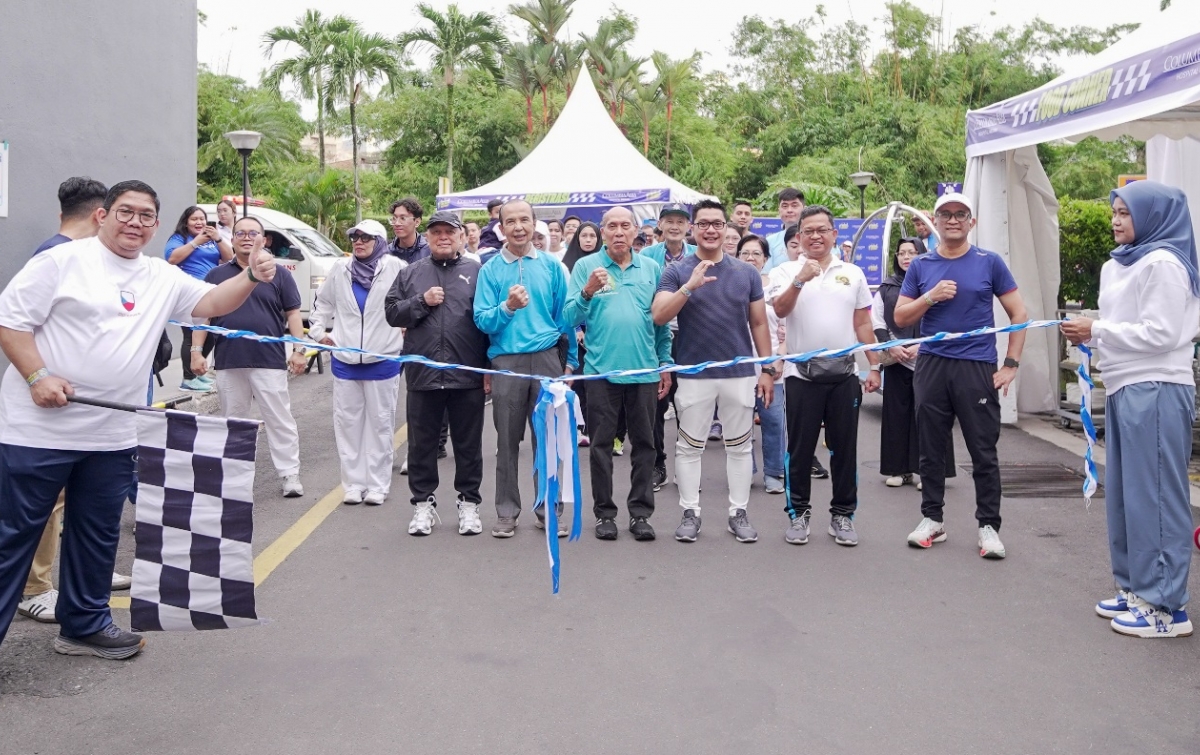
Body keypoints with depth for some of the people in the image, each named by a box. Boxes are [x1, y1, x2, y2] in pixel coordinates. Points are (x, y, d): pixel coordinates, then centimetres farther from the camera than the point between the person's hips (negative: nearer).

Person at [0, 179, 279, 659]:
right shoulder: (61, 261, -6)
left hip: (112, 435, 6)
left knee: (98, 533, 15)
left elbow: (212, 303, 8)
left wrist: (251, 279, -11)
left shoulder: (163, 278, 11)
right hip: (39, 429, -6)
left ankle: (84, 624, 30)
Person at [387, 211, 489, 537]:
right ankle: (423, 502, 21)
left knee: (469, 443, 8)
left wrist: (490, 368, -4)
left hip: (467, 375, -2)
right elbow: (392, 314, 7)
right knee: (422, 443, 8)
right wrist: (422, 301, -9)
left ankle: (468, 502, 20)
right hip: (423, 373, 2)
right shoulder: (411, 273, 11)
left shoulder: (477, 272, 4)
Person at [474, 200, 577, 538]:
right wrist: (507, 307, -20)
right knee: (508, 441, 7)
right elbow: (482, 320, -3)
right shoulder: (490, 270, 3)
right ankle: (507, 512, 18)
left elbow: (565, 317, 8)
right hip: (506, 361, 0)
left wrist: (570, 361, 7)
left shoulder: (552, 266, 6)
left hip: (547, 358, 1)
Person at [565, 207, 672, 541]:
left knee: (644, 444, 7)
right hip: (602, 370, -2)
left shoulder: (652, 268, 8)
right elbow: (570, 318, -6)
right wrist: (588, 291, -22)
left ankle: (640, 513, 16)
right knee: (602, 444, 5)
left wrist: (666, 363, 9)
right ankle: (604, 513, 16)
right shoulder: (586, 266, 1)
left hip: (645, 371, 2)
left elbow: (662, 321, 11)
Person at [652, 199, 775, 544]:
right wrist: (689, 286, -27)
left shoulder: (747, 272, 5)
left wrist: (768, 369, 6)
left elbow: (758, 323, 9)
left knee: (739, 446, 9)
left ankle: (738, 512, 19)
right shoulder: (677, 271, -2)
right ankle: (690, 512, 17)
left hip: (740, 374, 2)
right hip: (694, 375, -2)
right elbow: (659, 316, -14)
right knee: (689, 447, 6)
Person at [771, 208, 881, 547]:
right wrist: (800, 279, -28)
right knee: (800, 449, 6)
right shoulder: (786, 271, 3)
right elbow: (780, 309, -14)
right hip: (801, 373, -2)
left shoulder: (853, 273, 10)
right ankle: (798, 513, 18)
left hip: (844, 373, 2)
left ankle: (842, 515, 18)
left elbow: (863, 324, 11)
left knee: (845, 449, 7)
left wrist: (875, 366, 7)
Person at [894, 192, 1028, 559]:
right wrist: (930, 297, -11)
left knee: (984, 452, 1)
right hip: (931, 365, 2)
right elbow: (900, 317, 6)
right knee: (931, 449, 9)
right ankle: (932, 519, 21)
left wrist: (1011, 364, -3)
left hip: (977, 367, -2)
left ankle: (989, 525, 12)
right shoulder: (921, 266, 8)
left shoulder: (989, 263, 2)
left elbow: (1019, 314, 4)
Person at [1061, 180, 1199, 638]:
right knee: (1124, 493, 12)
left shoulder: (1163, 263, -10)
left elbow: (1160, 334, -16)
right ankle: (1136, 588, 23)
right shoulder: (1117, 266, 18)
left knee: (1154, 495, -6)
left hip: (1155, 392, -9)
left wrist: (1097, 330, -13)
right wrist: (1087, 336, 5)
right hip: (1124, 390, 9)